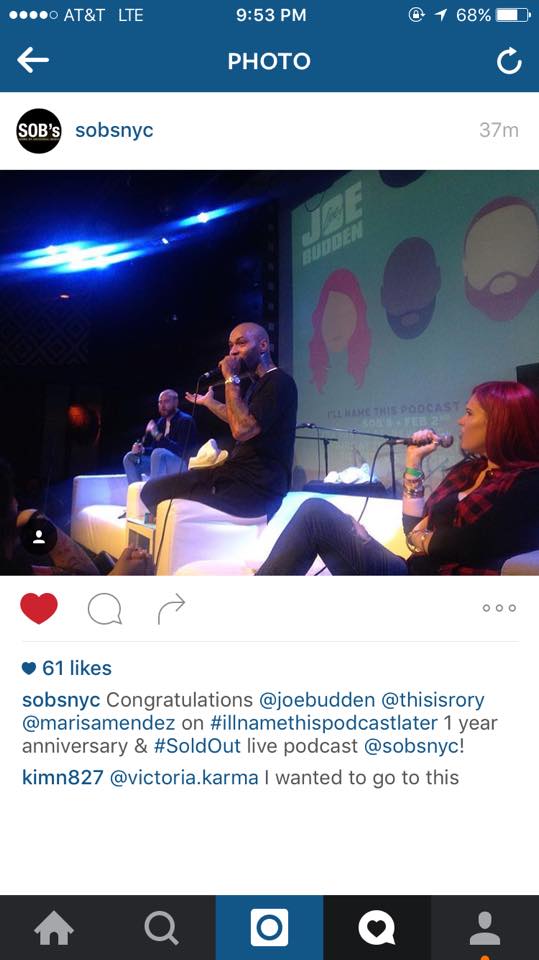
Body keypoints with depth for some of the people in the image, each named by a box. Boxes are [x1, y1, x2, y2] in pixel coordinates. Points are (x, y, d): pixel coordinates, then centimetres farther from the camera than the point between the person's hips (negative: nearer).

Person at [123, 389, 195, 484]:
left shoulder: (185, 420, -10)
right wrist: (142, 450, -7)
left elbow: (181, 450, -23)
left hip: (183, 466, -8)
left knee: (158, 453, -36)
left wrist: (158, 435, -30)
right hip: (163, 467, 8)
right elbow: (154, 448, 16)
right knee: (130, 458, 3)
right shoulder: (161, 421, 13)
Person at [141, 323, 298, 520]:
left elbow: (242, 429, -25)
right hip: (236, 471, 10)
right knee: (153, 489, 0)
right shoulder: (254, 383, 19)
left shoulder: (280, 383, -12)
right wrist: (208, 402, 55)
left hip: (258, 488, -10)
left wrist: (231, 379, -15)